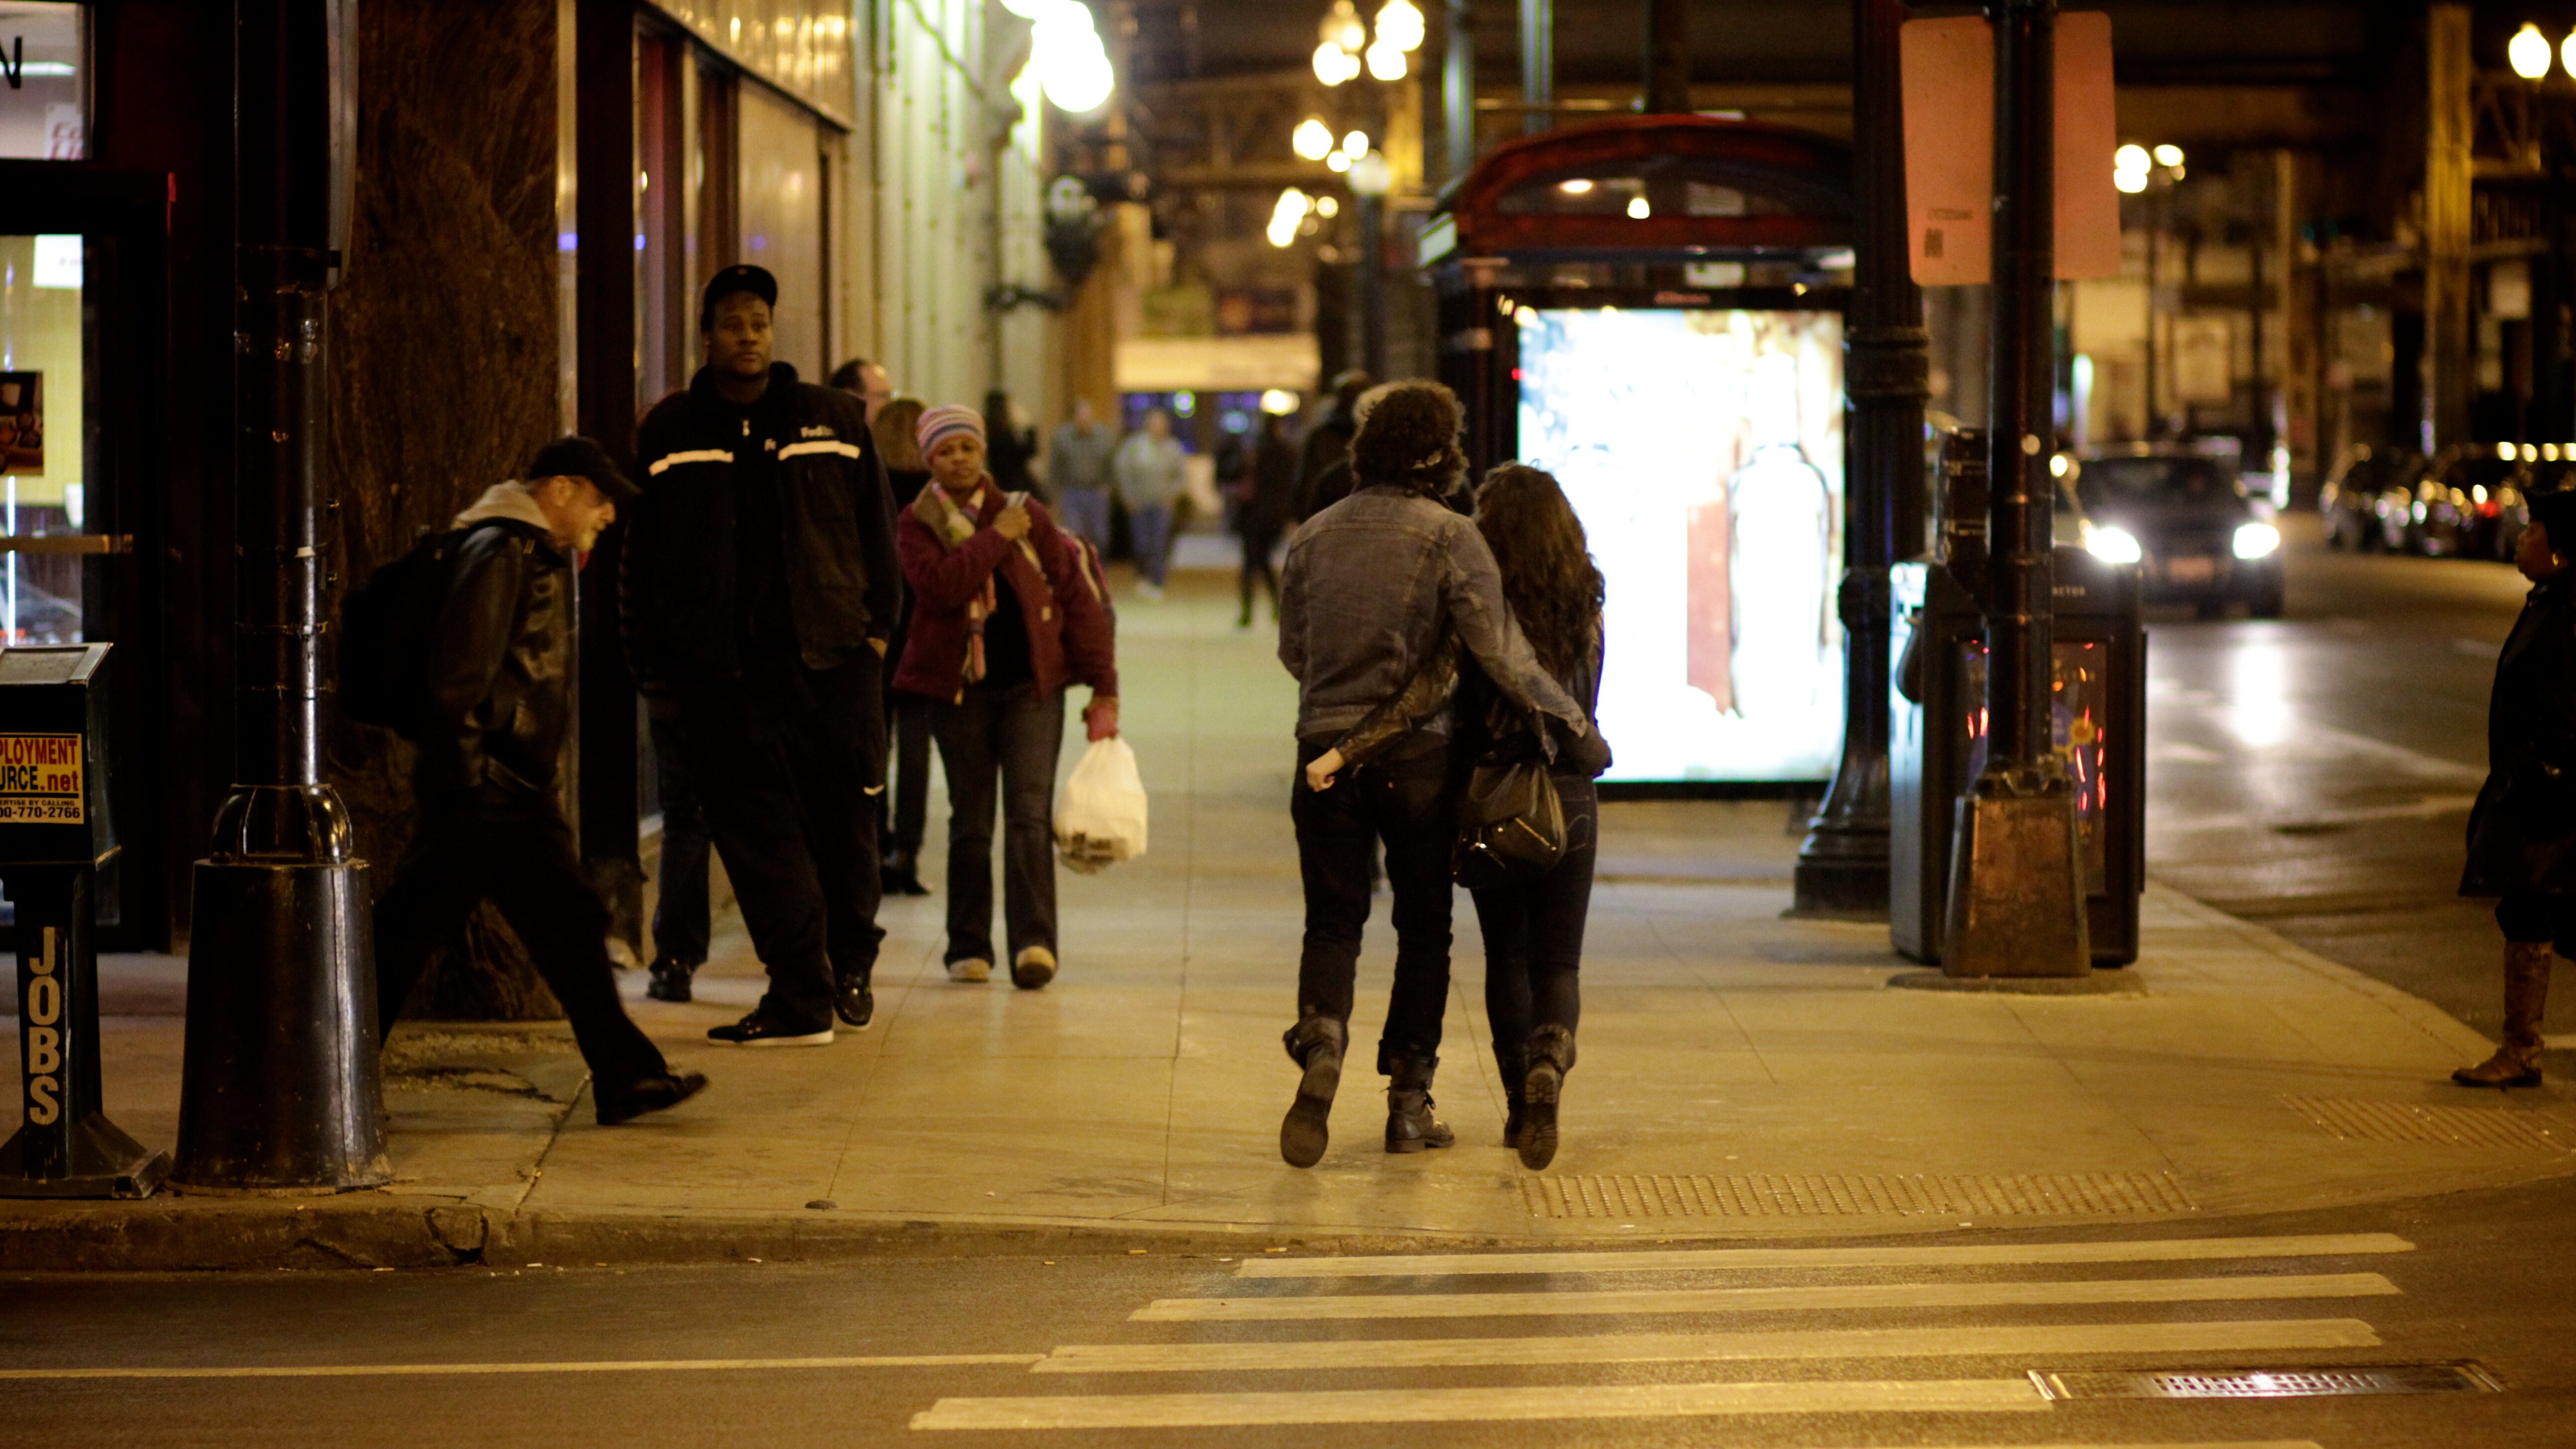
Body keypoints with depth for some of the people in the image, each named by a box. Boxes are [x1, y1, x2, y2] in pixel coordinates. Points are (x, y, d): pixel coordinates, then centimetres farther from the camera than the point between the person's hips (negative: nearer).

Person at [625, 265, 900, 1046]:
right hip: (721, 665, 0)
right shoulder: (669, 433, 7)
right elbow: (641, 554, 8)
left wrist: (878, 623, 7)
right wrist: (651, 661, 4)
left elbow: (876, 527, 13)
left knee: (843, 818, 4)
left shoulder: (834, 419, 8)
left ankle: (852, 959, 26)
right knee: (754, 828, -3)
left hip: (831, 653, 0)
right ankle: (802, 996, -1)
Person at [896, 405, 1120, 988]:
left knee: (1029, 814, -11)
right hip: (959, 688, 1)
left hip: (1033, 683, -1)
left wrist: (1102, 687, 0)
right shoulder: (918, 524, 2)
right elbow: (941, 584, -20)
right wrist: (998, 537, -15)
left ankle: (1033, 942, -19)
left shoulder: (1026, 514, 3)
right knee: (970, 822, 6)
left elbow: (1077, 597, 4)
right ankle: (969, 950, 13)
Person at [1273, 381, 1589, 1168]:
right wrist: (1572, 719, -4)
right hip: (1415, 754, -3)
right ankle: (1408, 1097, 12)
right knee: (1423, 927, 10)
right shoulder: (1448, 536, -8)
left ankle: (1320, 1042, -21)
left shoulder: (1316, 534, 6)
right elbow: (1500, 650, -14)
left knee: (1333, 921, 7)